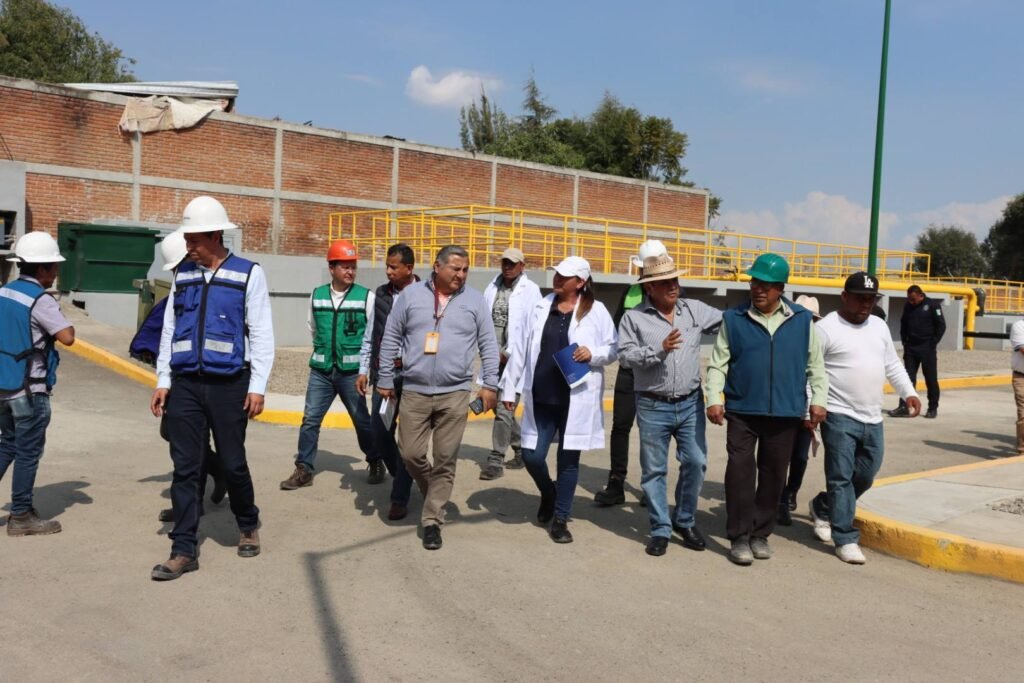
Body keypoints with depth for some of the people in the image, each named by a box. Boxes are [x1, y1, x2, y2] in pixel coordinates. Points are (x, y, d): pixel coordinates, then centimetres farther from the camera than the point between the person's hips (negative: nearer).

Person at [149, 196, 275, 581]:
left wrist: (257, 386, -8)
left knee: (233, 463, 7)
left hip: (228, 385, -3)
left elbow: (261, 334, -4)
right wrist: (162, 381, 8)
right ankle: (184, 550, 12)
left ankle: (248, 526, 32)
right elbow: (169, 331, 13)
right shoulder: (183, 275, 9)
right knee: (185, 467, 4)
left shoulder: (248, 274, -2)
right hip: (185, 384, 3)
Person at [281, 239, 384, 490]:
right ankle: (304, 469, 10)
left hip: (352, 372, -2)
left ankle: (376, 463, 27)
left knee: (362, 420, 8)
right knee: (310, 419, 1)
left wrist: (364, 371, -7)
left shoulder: (366, 297, -7)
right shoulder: (317, 295, 3)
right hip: (321, 371, 2)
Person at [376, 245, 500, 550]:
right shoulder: (411, 294, 1)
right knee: (410, 453, 3)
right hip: (414, 391, 1)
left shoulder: (474, 300, 2)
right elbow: (391, 338, 6)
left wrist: (490, 384, -1)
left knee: (445, 460, 1)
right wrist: (385, 379, 5)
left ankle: (431, 521, 12)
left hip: (455, 394, 0)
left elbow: (488, 345, 5)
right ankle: (434, 493, 31)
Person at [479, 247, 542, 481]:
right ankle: (520, 449, 30)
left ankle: (496, 460, -2)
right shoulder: (492, 287, 11)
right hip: (494, 356, 6)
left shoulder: (530, 290, -4)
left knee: (504, 408, -8)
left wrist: (507, 353, -11)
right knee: (499, 406, 14)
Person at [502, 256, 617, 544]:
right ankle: (548, 493, 34)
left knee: (569, 459, 6)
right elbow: (521, 349, 7)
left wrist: (592, 353, -18)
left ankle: (561, 518, 21)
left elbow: (612, 350, 3)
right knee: (531, 456, 1)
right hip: (541, 398, 3)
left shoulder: (596, 310, -3)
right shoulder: (541, 307, 5)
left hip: (576, 399, -2)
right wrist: (509, 387, 7)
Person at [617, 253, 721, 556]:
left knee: (695, 462, 5)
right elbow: (625, 355, -12)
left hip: (690, 403, 3)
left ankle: (685, 521, 26)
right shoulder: (634, 317, -3)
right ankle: (660, 530, 18)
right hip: (653, 407, -2)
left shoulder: (695, 309, 6)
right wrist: (659, 349, -22)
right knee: (654, 470, 5)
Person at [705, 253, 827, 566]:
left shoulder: (802, 320, 5)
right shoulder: (733, 319, 1)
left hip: (785, 412, 2)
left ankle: (760, 534, 22)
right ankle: (740, 537, 4)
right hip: (742, 411, -1)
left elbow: (815, 364, 11)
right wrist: (714, 399, -7)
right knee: (740, 471, -6)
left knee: (773, 474, 9)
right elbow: (718, 363, 2)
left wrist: (818, 400, 4)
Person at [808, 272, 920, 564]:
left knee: (865, 476, 14)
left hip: (872, 419, 7)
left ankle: (822, 508, 34)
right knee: (841, 478, -4)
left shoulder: (879, 327, 13)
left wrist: (909, 393, 9)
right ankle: (845, 539, 2)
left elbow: (892, 365, 21)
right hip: (839, 417, -7)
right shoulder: (826, 328, -9)